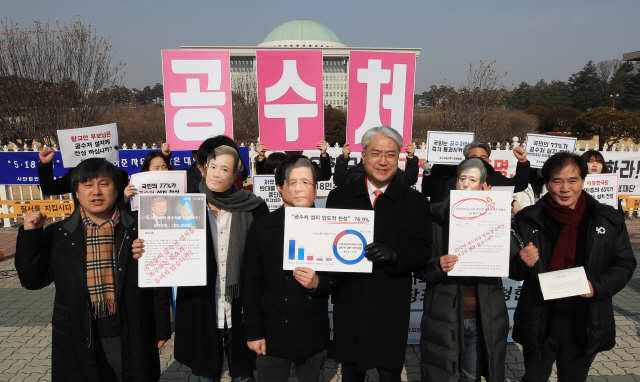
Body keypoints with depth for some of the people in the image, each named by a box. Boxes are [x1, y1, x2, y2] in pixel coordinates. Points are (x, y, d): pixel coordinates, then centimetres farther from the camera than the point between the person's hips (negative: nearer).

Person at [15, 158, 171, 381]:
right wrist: (30, 236, -10)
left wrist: (161, 329, 0)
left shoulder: (139, 230, -5)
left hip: (132, 338, -1)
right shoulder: (58, 235, 1)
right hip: (79, 342, 1)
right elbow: (32, 279, 1)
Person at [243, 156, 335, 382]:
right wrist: (254, 332, -5)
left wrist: (318, 283, -20)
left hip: (314, 336, 1)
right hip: (272, 335, -1)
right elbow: (251, 283, -3)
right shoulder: (262, 228, -4)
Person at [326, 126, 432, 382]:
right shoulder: (339, 197, 4)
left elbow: (423, 251, -3)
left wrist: (393, 254, -21)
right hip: (349, 304, 2)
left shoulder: (415, 202, 0)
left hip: (392, 306, -1)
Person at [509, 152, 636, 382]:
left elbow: (624, 264, 2)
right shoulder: (527, 220, -6)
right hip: (538, 324, -1)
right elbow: (511, 271, 0)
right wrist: (522, 263, -24)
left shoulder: (609, 221, -3)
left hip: (586, 326, 1)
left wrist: (597, 286, -15)